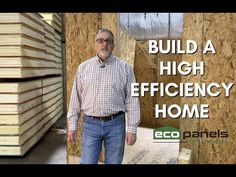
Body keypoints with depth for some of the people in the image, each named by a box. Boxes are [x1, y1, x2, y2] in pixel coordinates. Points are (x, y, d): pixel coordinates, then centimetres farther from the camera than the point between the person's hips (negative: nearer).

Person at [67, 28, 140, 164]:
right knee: (87, 162, 7)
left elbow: (132, 100, -3)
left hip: (116, 124, -1)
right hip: (90, 124, 1)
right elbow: (76, 99, 6)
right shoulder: (83, 67, 3)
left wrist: (132, 129, -7)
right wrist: (72, 126, 4)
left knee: (114, 162, 12)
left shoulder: (125, 68, -1)